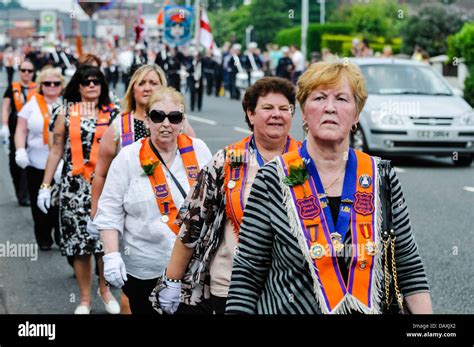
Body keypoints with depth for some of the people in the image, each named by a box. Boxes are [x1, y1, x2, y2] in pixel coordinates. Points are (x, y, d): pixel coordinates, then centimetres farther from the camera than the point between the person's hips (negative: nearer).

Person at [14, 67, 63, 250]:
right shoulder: (33, 103, 7)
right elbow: (21, 130, 5)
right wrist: (20, 150, -10)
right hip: (36, 164, 2)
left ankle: (62, 237, 13)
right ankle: (43, 239, 21)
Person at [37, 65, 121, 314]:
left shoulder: (112, 114, 5)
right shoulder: (67, 114, 5)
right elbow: (56, 150, 7)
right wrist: (45, 186, 3)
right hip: (74, 186, 0)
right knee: (79, 240, 3)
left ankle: (104, 288, 25)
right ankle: (85, 299, 16)